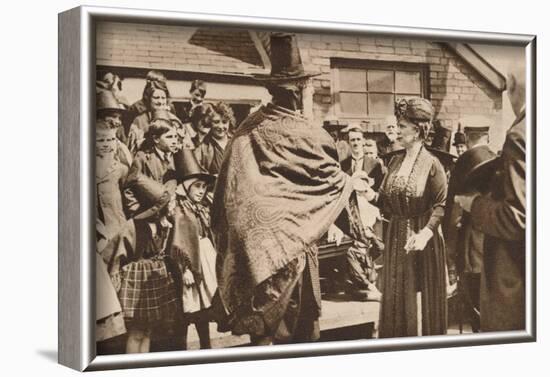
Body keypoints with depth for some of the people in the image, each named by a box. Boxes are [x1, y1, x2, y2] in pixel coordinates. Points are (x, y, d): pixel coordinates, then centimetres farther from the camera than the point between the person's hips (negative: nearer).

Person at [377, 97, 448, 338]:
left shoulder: (431, 164, -12)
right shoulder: (395, 161, 8)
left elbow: (442, 205, -17)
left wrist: (426, 232, -27)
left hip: (420, 237, -6)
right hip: (395, 237, 6)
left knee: (421, 298, 2)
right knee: (396, 297, 11)